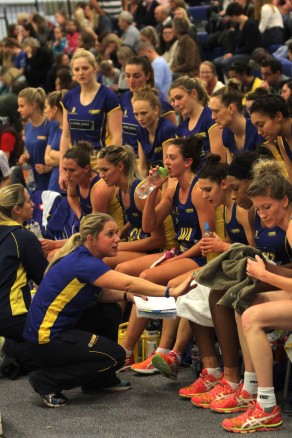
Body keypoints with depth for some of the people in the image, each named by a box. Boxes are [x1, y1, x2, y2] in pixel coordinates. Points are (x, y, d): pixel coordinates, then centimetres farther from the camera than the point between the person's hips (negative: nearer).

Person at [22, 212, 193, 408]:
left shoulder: (84, 258, 4)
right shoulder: (83, 263, -24)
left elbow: (101, 294, 9)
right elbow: (129, 283, -32)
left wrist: (127, 295, -9)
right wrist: (171, 292, -35)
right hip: (45, 340, -9)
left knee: (110, 312, 11)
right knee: (115, 356, -7)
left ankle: (100, 379, 23)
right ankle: (46, 381, -4)